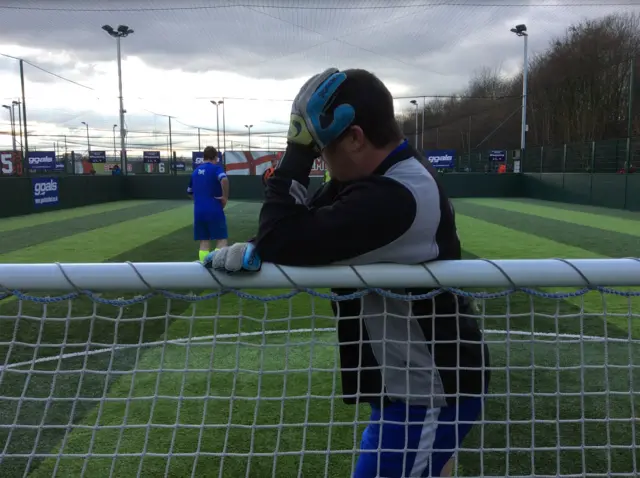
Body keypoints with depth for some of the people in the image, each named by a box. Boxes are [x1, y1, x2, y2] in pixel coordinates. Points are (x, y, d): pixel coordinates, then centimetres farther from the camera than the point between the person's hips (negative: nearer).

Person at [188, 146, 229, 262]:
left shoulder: (195, 171, 14)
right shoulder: (216, 168, -4)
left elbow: (190, 192, 25)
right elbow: (224, 179, -25)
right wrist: (225, 197, -15)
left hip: (198, 211, 5)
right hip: (214, 210, -5)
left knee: (204, 242, 9)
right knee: (221, 240, 2)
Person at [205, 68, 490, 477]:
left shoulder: (393, 198, -30)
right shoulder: (398, 171, 2)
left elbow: (282, 241, -30)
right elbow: (307, 231, 1)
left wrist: (298, 149, -22)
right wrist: (256, 252, -18)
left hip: (427, 397, -10)